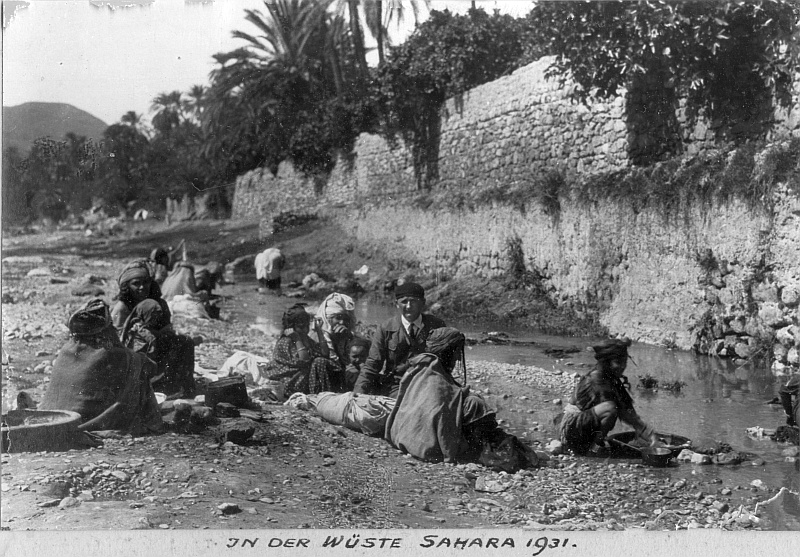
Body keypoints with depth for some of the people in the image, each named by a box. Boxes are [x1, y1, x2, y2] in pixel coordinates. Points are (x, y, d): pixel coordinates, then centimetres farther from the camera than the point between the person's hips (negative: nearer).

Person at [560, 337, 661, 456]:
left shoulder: (614, 381, 8)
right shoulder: (597, 382, -21)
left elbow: (630, 412, 7)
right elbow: (626, 415, -23)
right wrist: (650, 435, -22)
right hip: (572, 427, -10)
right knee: (609, 408, -30)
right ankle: (595, 446, -13)